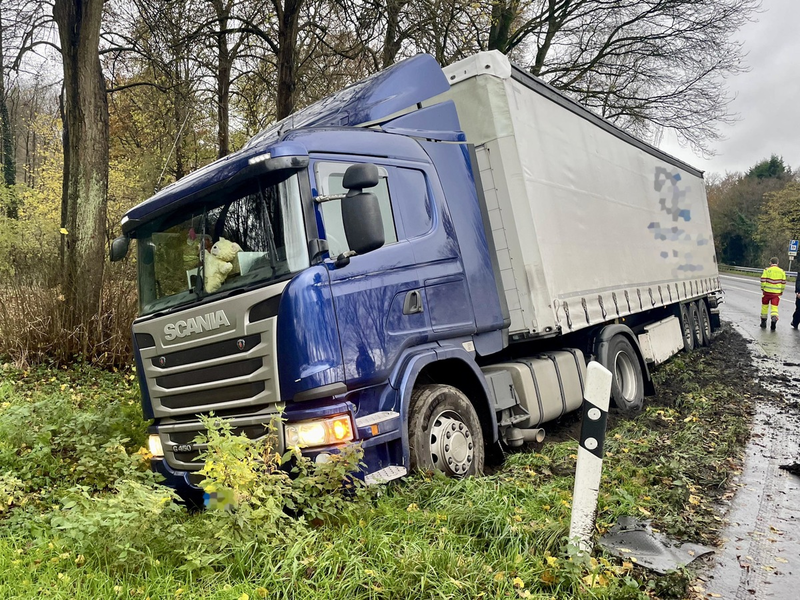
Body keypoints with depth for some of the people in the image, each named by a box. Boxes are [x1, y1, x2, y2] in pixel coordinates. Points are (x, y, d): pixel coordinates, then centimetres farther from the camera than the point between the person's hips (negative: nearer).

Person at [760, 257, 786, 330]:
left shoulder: (767, 270, -5)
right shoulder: (781, 271, 4)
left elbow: (763, 280, -9)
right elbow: (783, 282, 7)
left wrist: (762, 288, 4)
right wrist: (781, 291, 18)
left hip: (767, 291, -1)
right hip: (777, 292, 1)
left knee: (765, 306, 11)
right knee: (775, 307, 3)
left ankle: (763, 322, 18)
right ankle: (774, 318, -18)